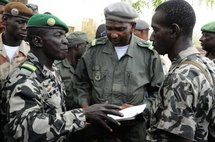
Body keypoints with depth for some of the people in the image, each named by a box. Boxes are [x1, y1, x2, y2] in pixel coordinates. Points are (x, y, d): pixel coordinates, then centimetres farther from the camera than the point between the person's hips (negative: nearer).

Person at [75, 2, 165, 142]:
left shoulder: (148, 53, -6)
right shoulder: (94, 50, -1)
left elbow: (158, 92, 0)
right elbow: (82, 83, 9)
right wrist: (85, 107, -7)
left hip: (134, 127, -1)